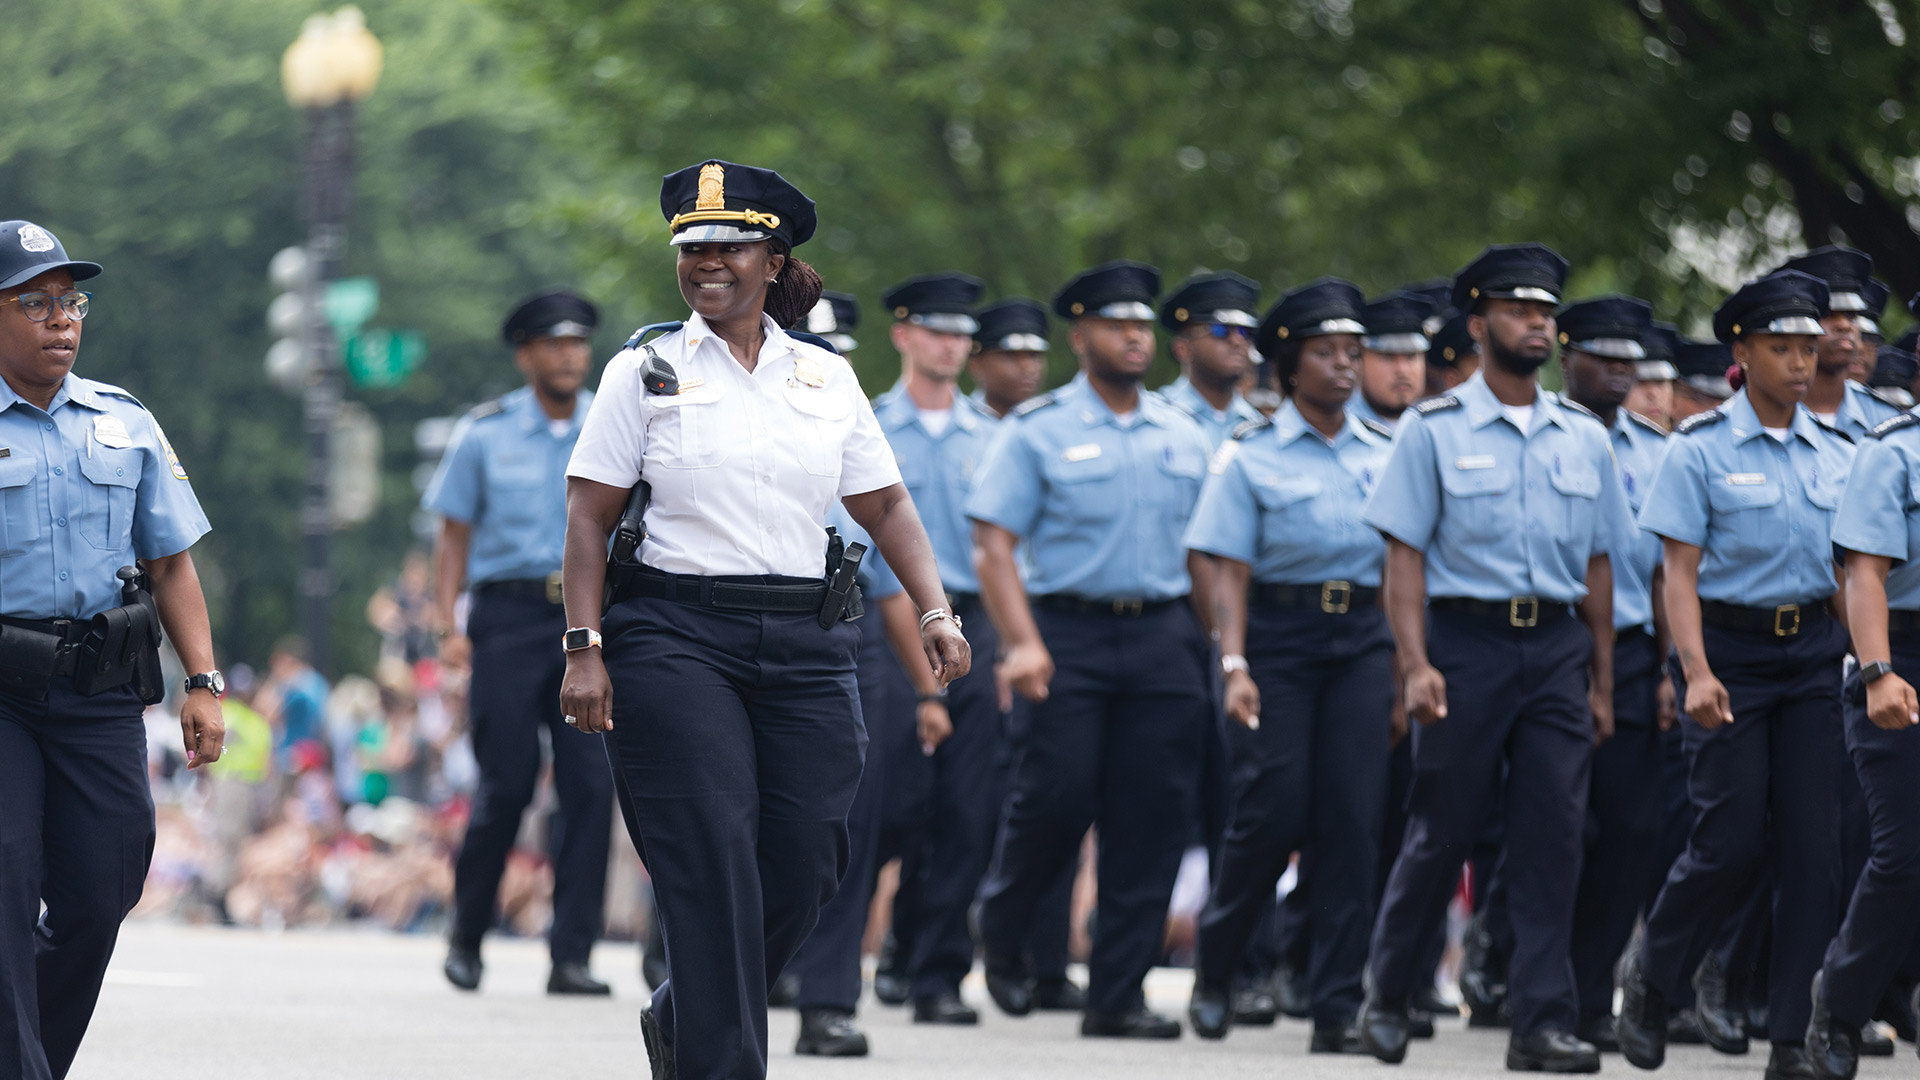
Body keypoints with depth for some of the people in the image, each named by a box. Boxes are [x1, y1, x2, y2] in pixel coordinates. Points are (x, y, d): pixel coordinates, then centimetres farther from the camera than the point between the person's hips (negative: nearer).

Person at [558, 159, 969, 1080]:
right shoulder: (646, 372, 4)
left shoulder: (827, 377, 13)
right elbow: (589, 517, 1)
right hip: (676, 639, -3)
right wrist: (584, 648, -8)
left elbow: (887, 505, 13)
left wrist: (934, 609, -2)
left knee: (805, 864, 0)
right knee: (713, 868, -11)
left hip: (805, 644, 3)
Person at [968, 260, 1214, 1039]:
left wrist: (1218, 646, 12)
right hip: (1069, 631, -4)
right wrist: (1022, 644, -16)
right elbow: (993, 544, -4)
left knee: (1154, 815, -2)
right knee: (1057, 795, -10)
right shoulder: (1036, 431, 2)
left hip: (1164, 634, 4)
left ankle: (1117, 994, 4)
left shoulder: (1183, 437, 15)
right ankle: (999, 930, 19)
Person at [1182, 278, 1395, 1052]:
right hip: (1278, 637, -3)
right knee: (1273, 811, -9)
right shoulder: (1251, 455, 1)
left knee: (1353, 819, -6)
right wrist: (1234, 665, -14)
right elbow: (1230, 570, -3)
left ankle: (1336, 1008, -4)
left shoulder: (1385, 452, 12)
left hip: (1361, 640, 3)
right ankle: (1214, 967, 16)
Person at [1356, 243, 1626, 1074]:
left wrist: (1602, 682, 11)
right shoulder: (1434, 430, 1)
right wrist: (1416, 663, -13)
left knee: (1552, 836, -3)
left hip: (1558, 646, 3)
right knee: (1440, 831, 1)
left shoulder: (1584, 438, 12)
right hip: (1466, 640, -3)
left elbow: (1597, 565, 14)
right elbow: (1405, 554, -3)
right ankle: (1386, 997, 19)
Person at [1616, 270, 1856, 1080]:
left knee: (1814, 844, -4)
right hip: (1731, 651, -4)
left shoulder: (1836, 455, 10)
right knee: (1732, 841, -8)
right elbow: (1679, 573, -8)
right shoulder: (1700, 450, -3)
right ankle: (1649, 978, 19)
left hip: (1813, 652, 4)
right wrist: (1697, 671, -20)